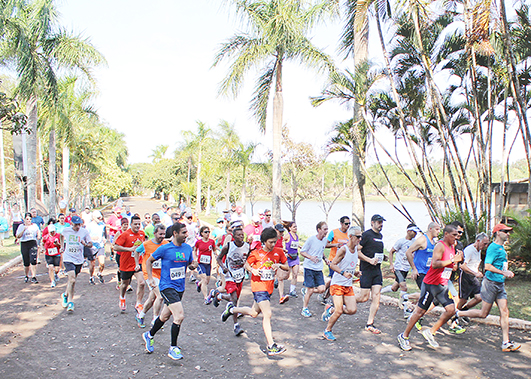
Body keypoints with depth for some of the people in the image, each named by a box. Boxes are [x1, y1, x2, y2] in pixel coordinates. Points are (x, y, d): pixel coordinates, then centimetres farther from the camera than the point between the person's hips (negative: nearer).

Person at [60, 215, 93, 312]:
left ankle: (66, 295, 40)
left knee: (72, 280, 15)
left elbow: (90, 245, -2)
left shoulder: (84, 232, -5)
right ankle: (70, 302, -6)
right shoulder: (66, 230, -3)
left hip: (79, 259, 2)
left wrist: (85, 244, -22)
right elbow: (62, 236, 22)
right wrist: (62, 246, 18)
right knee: (72, 280, -16)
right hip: (68, 258, -2)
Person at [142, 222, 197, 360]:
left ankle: (149, 335, 46)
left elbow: (190, 263, 16)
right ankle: (173, 348, 0)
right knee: (179, 316, -17)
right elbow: (149, 261, 2)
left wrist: (193, 265, -7)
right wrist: (150, 278, -3)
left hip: (180, 287, 6)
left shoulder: (188, 248, 3)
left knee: (165, 316, 20)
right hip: (167, 287, -6)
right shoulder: (164, 249, -12)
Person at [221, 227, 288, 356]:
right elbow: (246, 264, 6)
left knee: (254, 313, 18)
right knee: (267, 315, -15)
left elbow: (287, 267, 7)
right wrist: (252, 270, -15)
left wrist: (279, 265, -14)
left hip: (269, 287, 6)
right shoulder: (256, 253, -8)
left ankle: (232, 309, 42)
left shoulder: (278, 252, 0)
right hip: (258, 286, -5)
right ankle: (271, 346, -12)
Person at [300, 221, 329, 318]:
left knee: (321, 289, -6)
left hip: (319, 268, 5)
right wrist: (311, 257, -23)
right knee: (310, 290, -4)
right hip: (309, 267, -5)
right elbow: (302, 251, -7)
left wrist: (324, 258, 8)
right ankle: (304, 309, 16)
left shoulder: (325, 240, 6)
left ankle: (306, 292, 22)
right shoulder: (311, 239, -12)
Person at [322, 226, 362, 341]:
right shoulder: (343, 249, -15)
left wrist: (354, 272, 3)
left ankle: (331, 310, 22)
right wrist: (343, 273, -29)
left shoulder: (356, 249, 8)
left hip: (348, 285, 7)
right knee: (339, 311, -10)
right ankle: (327, 331, 13)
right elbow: (332, 265, -16)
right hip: (337, 284, -7)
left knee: (352, 310, -2)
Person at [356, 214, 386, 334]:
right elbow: (356, 251, -15)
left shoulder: (380, 236, 15)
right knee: (364, 298, -5)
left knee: (376, 297, 0)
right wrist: (369, 260, -20)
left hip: (377, 270, 7)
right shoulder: (366, 234, -10)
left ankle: (370, 324, 7)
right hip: (366, 270, -7)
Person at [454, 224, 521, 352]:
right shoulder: (493, 247, -13)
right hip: (491, 283, -9)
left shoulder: (502, 248, 17)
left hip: (500, 284, 9)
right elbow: (487, 266, -23)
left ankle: (506, 343, 3)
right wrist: (503, 273, -26)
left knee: (504, 312, 1)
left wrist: (507, 272, 16)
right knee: (483, 314, -2)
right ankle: (458, 314, 16)